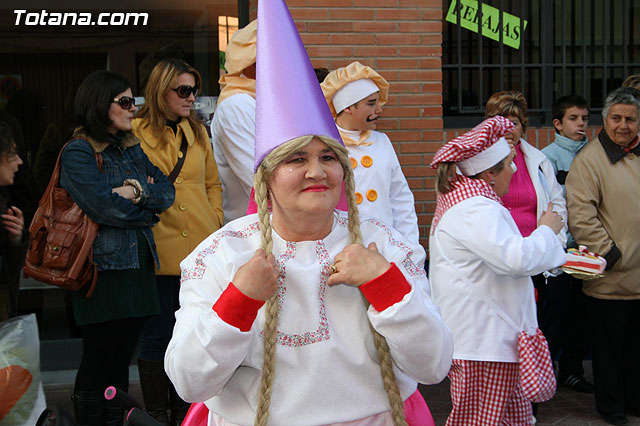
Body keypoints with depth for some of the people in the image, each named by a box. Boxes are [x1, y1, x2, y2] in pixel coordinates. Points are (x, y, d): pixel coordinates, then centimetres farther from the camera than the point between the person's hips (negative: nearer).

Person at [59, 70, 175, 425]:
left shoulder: (132, 147, 16)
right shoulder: (78, 153, -7)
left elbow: (167, 192, 6)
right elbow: (105, 207, -19)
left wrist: (137, 191, -14)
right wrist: (149, 198, -4)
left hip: (139, 265, 7)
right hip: (104, 267, -7)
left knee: (122, 359, 12)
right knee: (98, 362, 1)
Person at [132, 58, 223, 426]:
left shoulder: (198, 131, 12)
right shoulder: (136, 132, -4)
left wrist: (215, 223, 7)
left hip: (200, 249, 5)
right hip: (158, 253, -4)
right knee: (158, 337, 6)